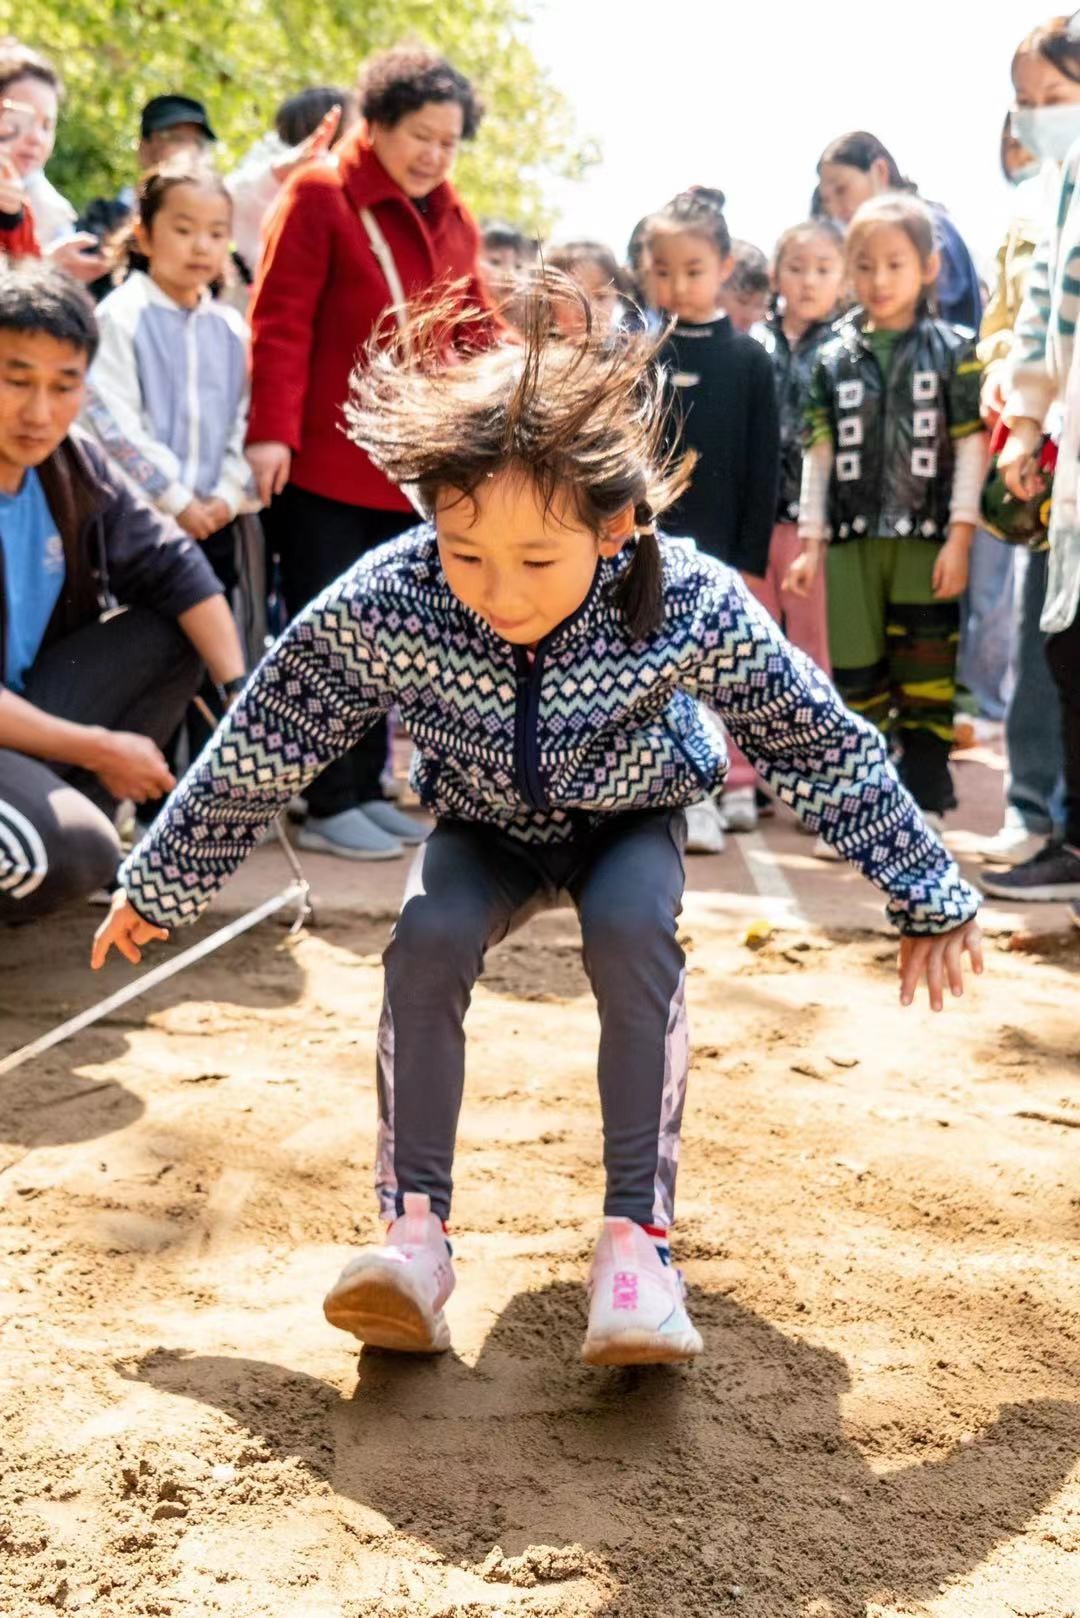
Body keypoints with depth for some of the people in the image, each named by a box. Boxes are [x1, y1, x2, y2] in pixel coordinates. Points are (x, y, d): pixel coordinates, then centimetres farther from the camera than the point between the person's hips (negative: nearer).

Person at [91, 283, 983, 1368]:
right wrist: (159, 889, -8)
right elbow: (257, 750, -19)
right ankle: (414, 1229, -21)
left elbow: (826, 749, -20)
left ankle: (636, 1234, -24)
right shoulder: (380, 606, -33)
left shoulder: (693, 607, -35)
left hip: (630, 820, -1)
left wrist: (929, 899, -11)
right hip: (484, 827, 1)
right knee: (427, 937, -27)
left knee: (632, 929, -31)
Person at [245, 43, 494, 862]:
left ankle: (366, 789, 21)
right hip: (324, 465, -6)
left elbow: (474, 332, 15)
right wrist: (272, 431, -21)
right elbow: (280, 323, -13)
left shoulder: (453, 222, 12)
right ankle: (329, 805, 7)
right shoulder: (319, 198, -7)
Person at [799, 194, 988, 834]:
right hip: (851, 541, 2)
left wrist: (960, 537, -9)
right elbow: (819, 455, 9)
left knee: (924, 682, 2)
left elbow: (972, 448, -2)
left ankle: (923, 808, 10)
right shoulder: (834, 360, 8)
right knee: (855, 678, 6)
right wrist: (810, 539, 5)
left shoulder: (953, 351, 1)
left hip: (926, 541, -2)